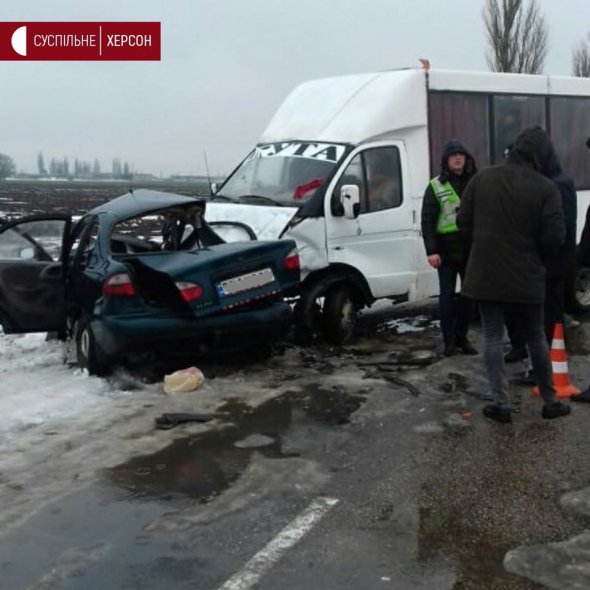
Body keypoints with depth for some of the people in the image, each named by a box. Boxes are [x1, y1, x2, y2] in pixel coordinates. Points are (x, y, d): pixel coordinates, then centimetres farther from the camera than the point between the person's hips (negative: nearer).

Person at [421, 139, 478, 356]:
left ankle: (461, 337, 21)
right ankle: (448, 340, 11)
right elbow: (427, 221, -4)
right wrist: (431, 250, -12)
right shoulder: (436, 186, 0)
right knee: (447, 295, 3)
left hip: (471, 248, 3)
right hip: (446, 249, -3)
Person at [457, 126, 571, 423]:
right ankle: (550, 401, 22)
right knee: (536, 338, 13)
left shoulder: (482, 178, -2)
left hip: (485, 273, 2)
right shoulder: (545, 188, -11)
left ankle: (501, 404, 6)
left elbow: (463, 222, 1)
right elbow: (554, 237, -12)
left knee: (493, 338, 8)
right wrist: (535, 257, 9)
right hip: (526, 276, -1)